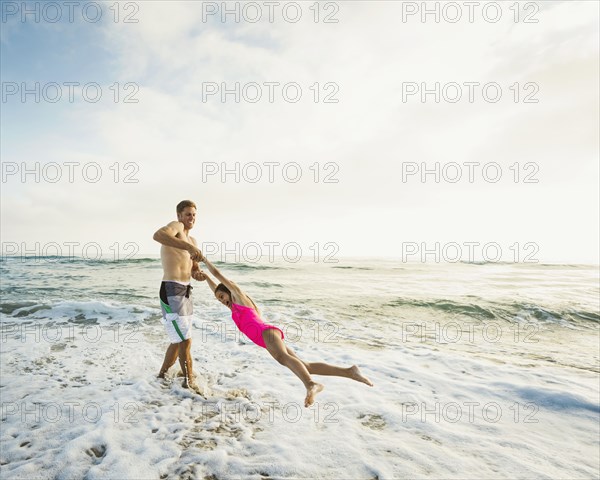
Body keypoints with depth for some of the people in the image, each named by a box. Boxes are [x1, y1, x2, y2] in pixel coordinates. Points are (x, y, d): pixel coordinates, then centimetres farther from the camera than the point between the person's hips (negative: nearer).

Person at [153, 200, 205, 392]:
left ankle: (162, 375, 38)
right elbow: (158, 235, -31)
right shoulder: (176, 226, -7)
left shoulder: (192, 240, 20)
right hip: (172, 292, -10)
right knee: (185, 340, -3)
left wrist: (198, 274, -8)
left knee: (179, 340, 21)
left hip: (185, 293, 10)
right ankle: (189, 381, 14)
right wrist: (188, 247, -40)